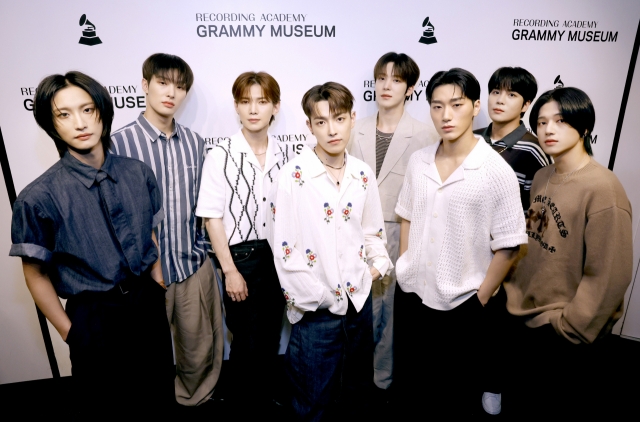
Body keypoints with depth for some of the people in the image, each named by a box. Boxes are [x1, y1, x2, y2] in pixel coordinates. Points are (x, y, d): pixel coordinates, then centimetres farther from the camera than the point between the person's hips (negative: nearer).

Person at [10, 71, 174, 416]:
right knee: (103, 404, 21)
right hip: (93, 316, -3)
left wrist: (158, 285, 8)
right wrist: (70, 333, -4)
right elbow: (36, 274, -7)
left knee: (157, 398, 22)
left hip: (148, 303, 3)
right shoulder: (38, 197, -17)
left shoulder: (138, 173, -6)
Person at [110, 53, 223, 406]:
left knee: (201, 352, 17)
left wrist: (200, 248, 12)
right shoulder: (119, 143, -10)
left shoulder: (194, 142, 2)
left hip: (195, 266, 3)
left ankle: (194, 402, 45)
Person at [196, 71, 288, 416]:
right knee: (246, 340, 11)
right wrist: (230, 270, -12)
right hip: (241, 256, -4)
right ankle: (245, 407, 36)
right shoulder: (221, 156, -11)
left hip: (278, 255, 4)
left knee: (271, 336, 17)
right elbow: (212, 217, -11)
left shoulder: (283, 156, 2)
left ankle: (266, 398, 41)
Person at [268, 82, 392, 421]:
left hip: (359, 299, 5)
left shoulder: (364, 175, 2)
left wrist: (378, 262, -2)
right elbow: (283, 247, -14)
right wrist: (322, 298, -12)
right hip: (317, 310, -4)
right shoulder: (293, 176, -13)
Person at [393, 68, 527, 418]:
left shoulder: (497, 171, -15)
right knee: (407, 388, 23)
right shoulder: (418, 161, 0)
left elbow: (508, 246, -11)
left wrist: (480, 299, -8)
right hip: (409, 294, 4)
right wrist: (405, 268, 4)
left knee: (450, 401, 17)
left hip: (459, 305, -4)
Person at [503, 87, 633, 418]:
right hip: (525, 320, 7)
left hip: (568, 338, -7)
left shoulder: (603, 188, -19)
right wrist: (516, 293, 8)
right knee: (523, 406, 25)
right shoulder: (542, 178, 3)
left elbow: (609, 276, -20)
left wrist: (570, 329, -16)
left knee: (566, 409, 17)